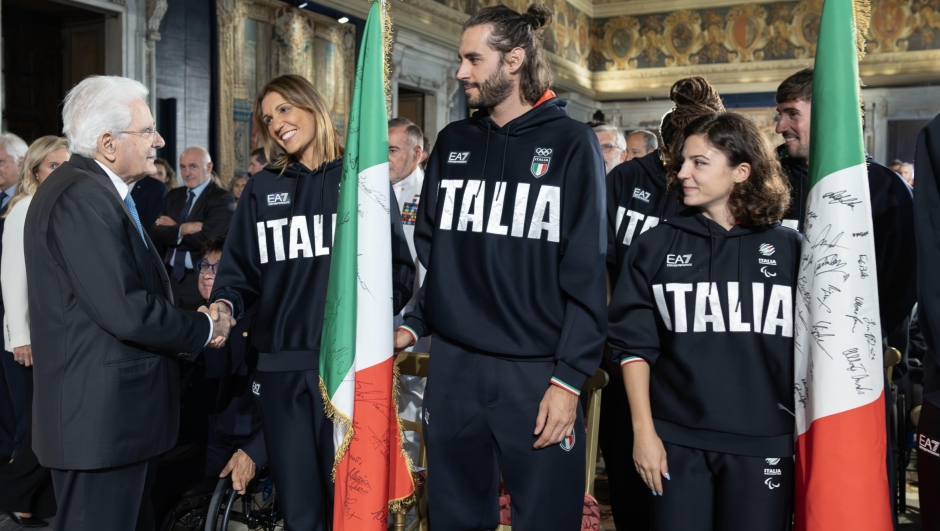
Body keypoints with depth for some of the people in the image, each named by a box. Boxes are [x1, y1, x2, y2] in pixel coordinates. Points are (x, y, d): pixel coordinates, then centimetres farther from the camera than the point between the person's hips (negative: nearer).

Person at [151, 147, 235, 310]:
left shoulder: (222, 198, -10)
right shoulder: (173, 196, 11)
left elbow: (207, 239, -21)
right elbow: (155, 233, 1)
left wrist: (173, 229, -7)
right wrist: (183, 229, -16)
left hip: (202, 281, -5)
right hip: (171, 277, 6)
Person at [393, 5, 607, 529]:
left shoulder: (571, 142, -3)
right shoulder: (453, 143, 10)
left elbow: (588, 270, -7)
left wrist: (569, 378, -12)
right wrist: (413, 325, 1)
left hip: (538, 374, -4)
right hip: (453, 368, 4)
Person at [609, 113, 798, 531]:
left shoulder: (788, 248, 2)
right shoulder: (656, 246, 3)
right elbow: (635, 344, 2)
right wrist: (643, 430, -4)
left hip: (764, 444, 0)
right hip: (677, 441, 0)